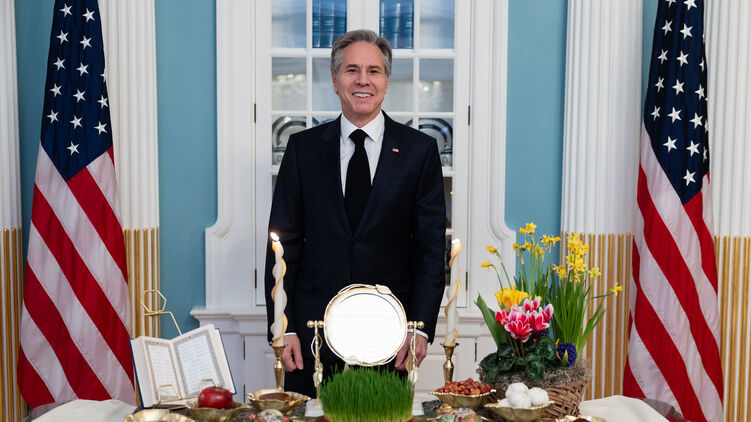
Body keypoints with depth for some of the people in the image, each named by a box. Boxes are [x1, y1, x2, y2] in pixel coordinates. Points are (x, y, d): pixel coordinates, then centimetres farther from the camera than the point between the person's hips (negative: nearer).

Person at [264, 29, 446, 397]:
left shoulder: (419, 150, 2)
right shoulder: (302, 147, 5)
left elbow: (431, 246, 0)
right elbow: (284, 241, 4)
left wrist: (421, 327, -8)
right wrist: (283, 327, -3)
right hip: (313, 327, 1)